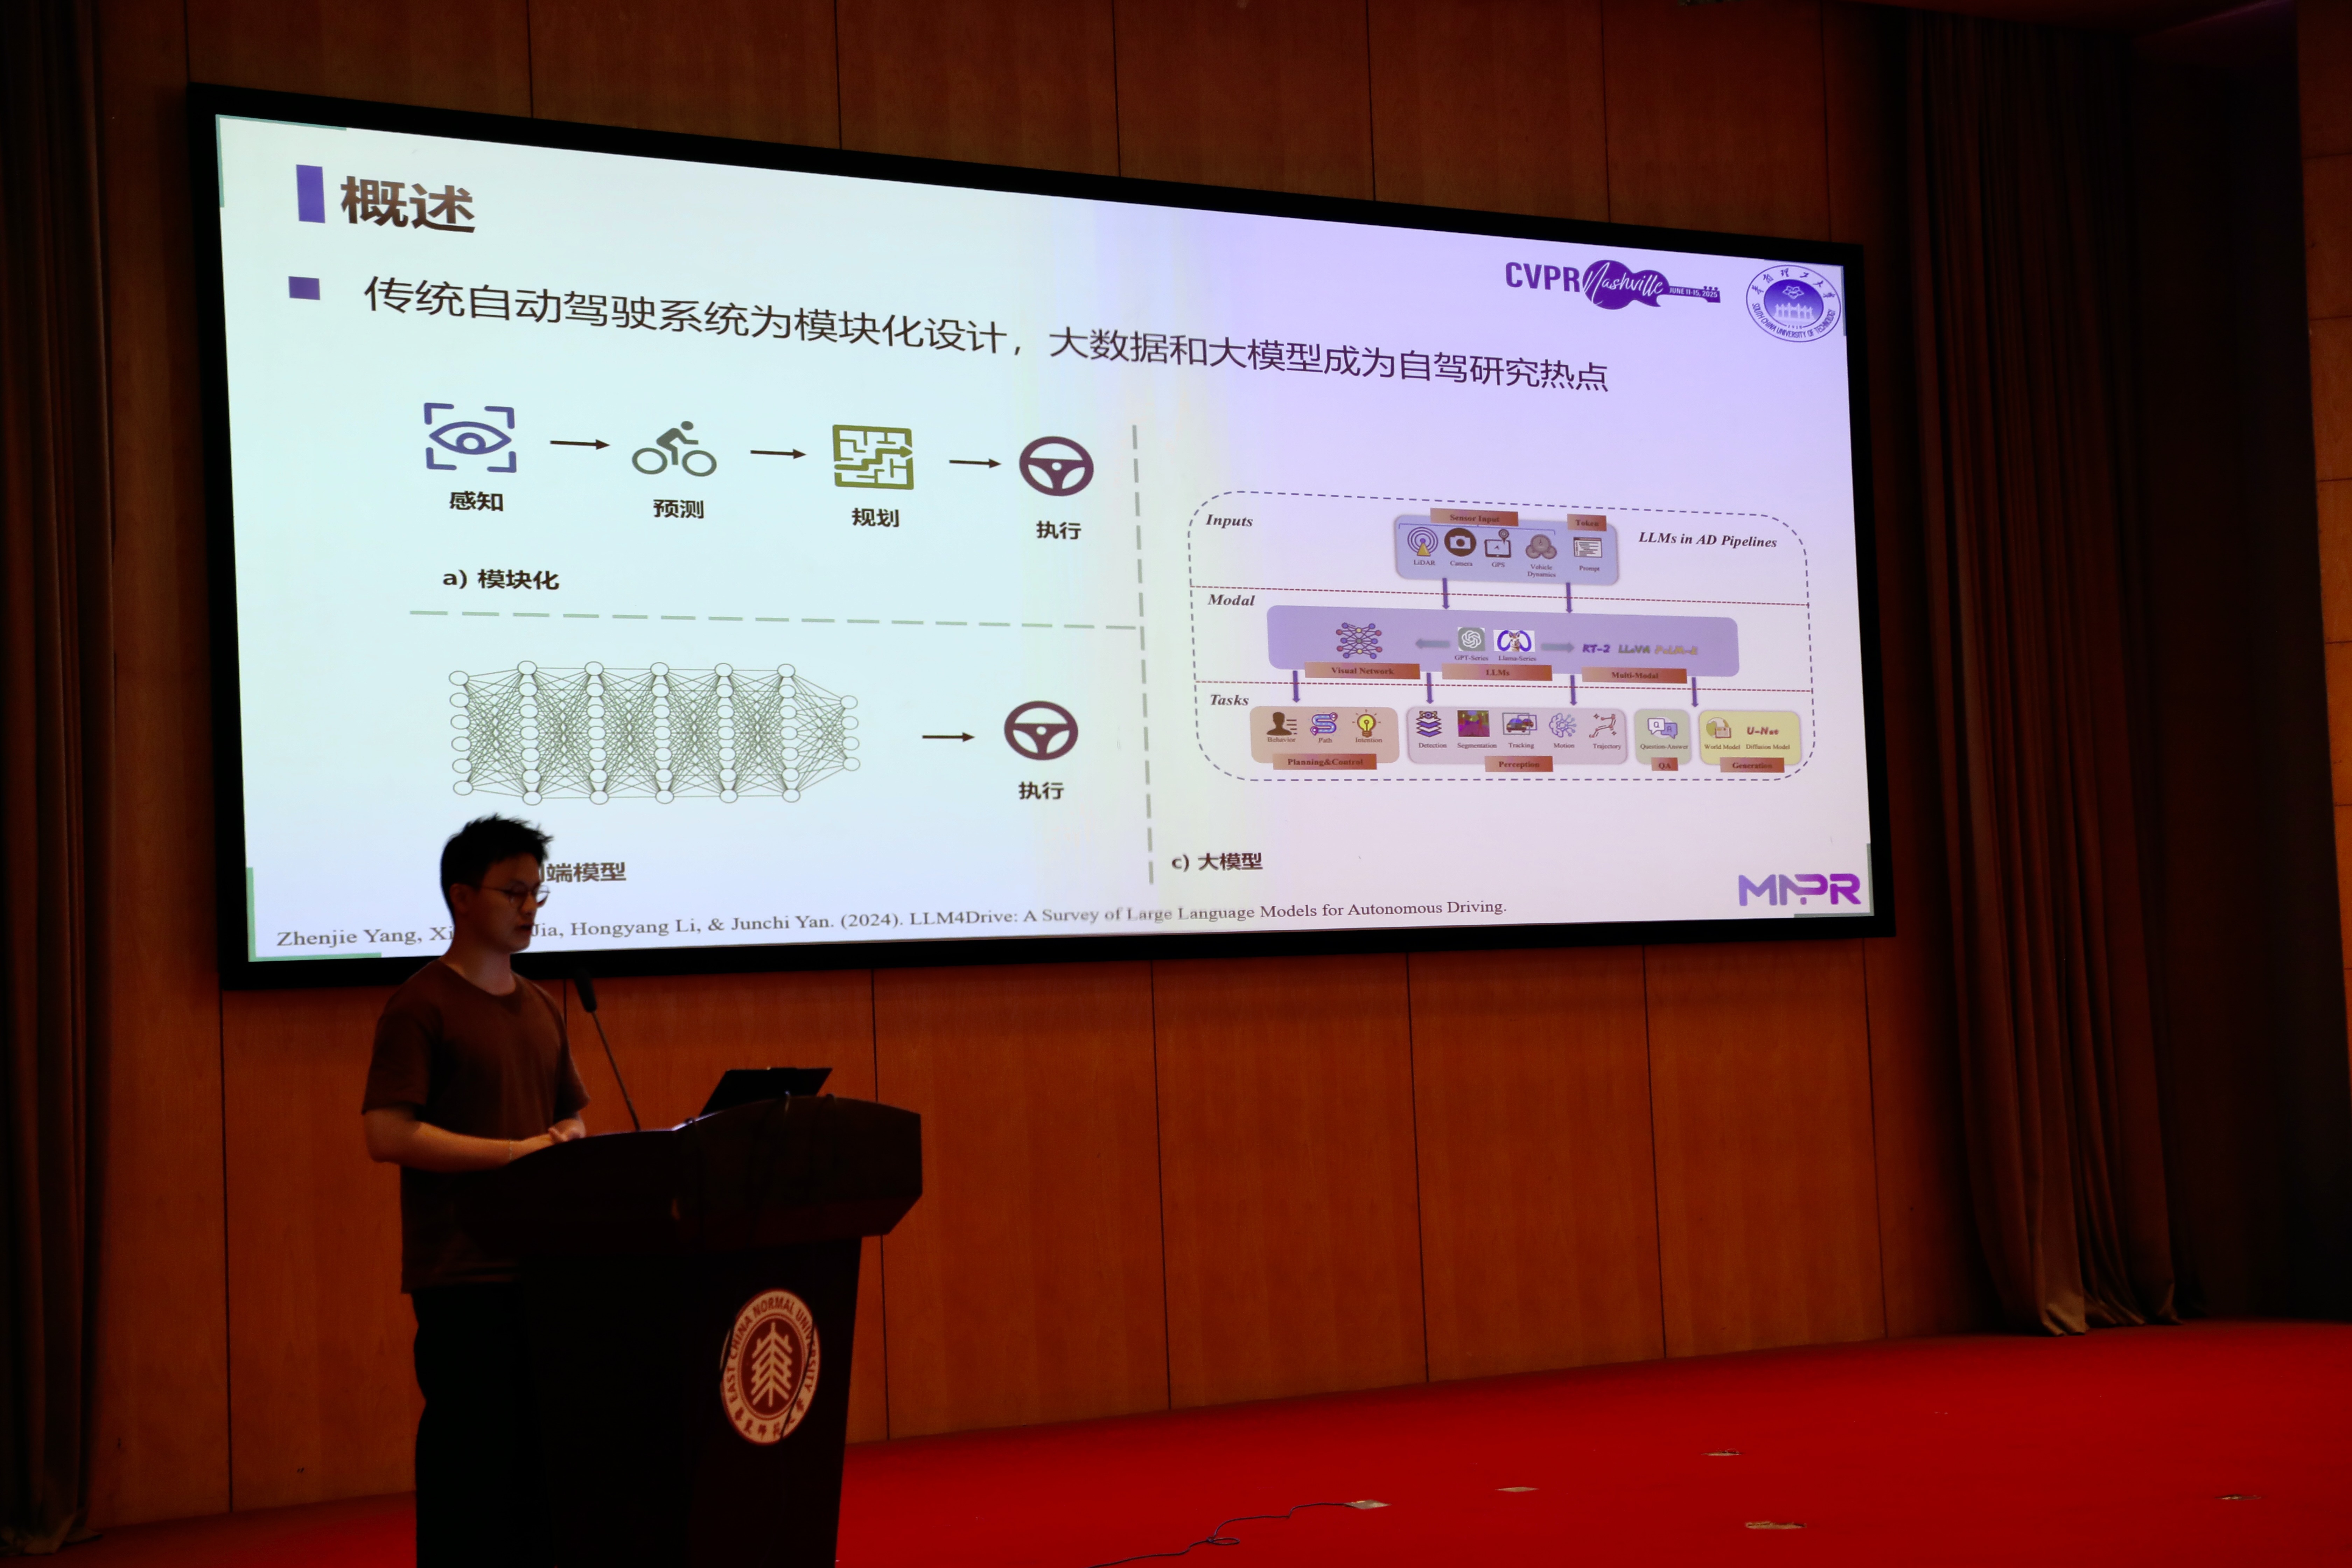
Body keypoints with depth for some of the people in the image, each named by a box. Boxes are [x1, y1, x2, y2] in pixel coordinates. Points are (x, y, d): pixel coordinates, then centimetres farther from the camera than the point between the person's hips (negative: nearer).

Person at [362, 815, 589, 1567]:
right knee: (471, 1456, -4)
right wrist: (515, 1152, -18)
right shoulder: (422, 1006, -7)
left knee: (544, 1456, 9)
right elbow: (387, 1135, -16)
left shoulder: (541, 1009, 16)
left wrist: (569, 1145, 0)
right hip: (463, 1276, -7)